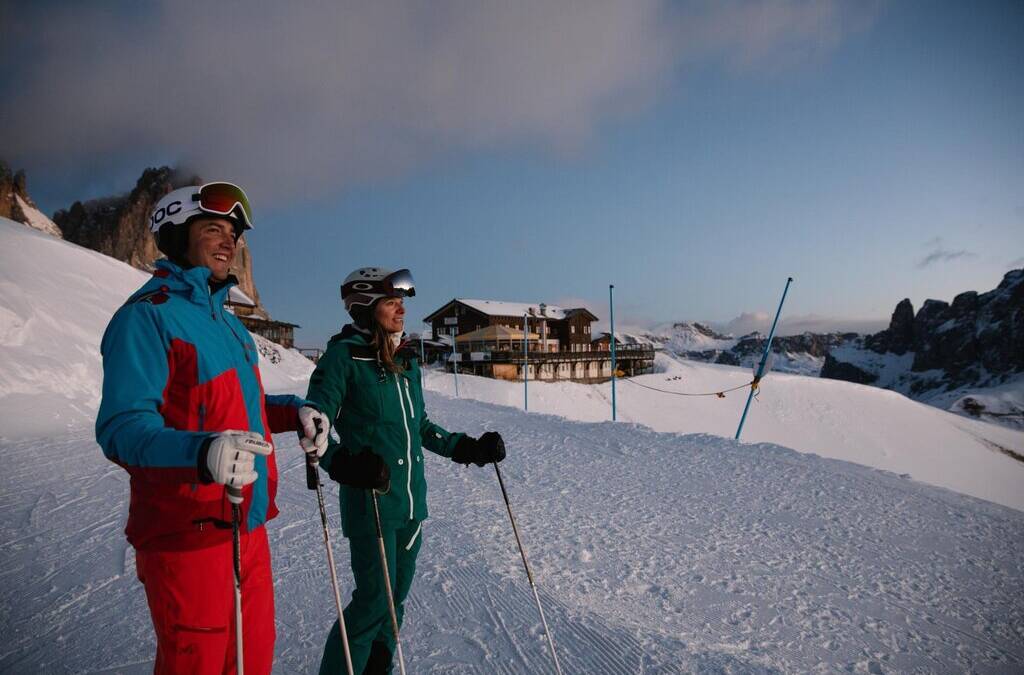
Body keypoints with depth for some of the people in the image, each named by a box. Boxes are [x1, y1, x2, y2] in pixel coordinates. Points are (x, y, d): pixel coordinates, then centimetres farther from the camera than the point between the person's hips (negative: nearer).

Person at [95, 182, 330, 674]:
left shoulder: (227, 323, 15)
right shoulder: (146, 316, -12)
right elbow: (122, 427, -21)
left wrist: (294, 411, 4)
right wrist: (202, 451, -39)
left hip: (248, 527, 8)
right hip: (188, 537, -8)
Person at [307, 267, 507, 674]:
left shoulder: (407, 360, 10)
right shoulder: (344, 355, -10)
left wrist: (470, 449, 12)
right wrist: (347, 465, -30)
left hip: (412, 499, 7)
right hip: (370, 500, -7)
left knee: (396, 595, 16)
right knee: (374, 599, 0)